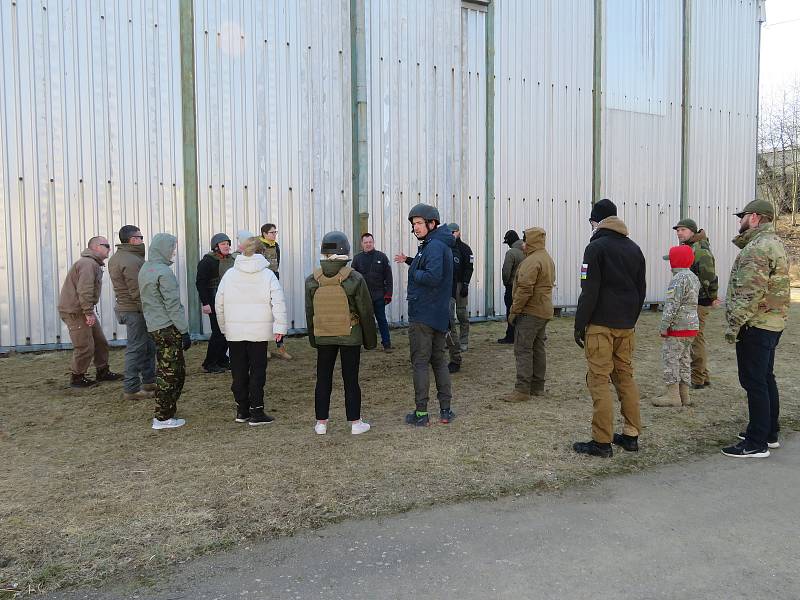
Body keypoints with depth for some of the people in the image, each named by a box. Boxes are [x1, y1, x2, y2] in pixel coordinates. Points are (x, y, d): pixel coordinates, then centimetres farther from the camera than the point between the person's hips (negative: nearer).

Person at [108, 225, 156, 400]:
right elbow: (138, 292, -23)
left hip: (125, 307, 10)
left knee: (148, 346, 19)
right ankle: (131, 389, 5)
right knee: (136, 349, -2)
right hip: (135, 311, -10)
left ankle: (149, 382, 28)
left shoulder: (115, 258, 14)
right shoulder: (131, 261, -20)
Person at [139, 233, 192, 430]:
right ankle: (163, 418, 5)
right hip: (168, 328, -9)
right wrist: (184, 331, -13)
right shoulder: (164, 272, -16)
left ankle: (165, 413, 25)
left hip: (154, 327, 9)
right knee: (170, 373, -1)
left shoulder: (144, 269, 13)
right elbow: (173, 306, -18)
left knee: (171, 371, 18)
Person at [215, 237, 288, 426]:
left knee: (239, 372, 12)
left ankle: (242, 410, 20)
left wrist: (224, 328, 18)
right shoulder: (267, 275, -4)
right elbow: (278, 302, -13)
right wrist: (280, 326, -10)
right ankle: (256, 412, 6)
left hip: (234, 332, 3)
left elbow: (218, 303, 8)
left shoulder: (229, 274, 4)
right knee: (258, 372, 4)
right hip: (259, 332, -2)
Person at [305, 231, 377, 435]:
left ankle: (321, 423, 17)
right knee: (351, 380, 6)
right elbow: (366, 312, -6)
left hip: (323, 337, 2)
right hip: (351, 337, -2)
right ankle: (355, 422, 13)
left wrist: (313, 339, 17)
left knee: (323, 380, 11)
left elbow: (309, 313, 6)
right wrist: (370, 339, 5)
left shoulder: (312, 280, -3)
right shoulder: (355, 279, -12)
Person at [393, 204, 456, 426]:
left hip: (422, 315, -10)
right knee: (439, 360, 14)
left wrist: (414, 273, -12)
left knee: (420, 362, -1)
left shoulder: (434, 246, -17)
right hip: (440, 315, 10)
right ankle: (445, 410, 18)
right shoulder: (441, 244, 14)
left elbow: (432, 277, -29)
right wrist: (409, 261, 24)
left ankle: (421, 413, 4)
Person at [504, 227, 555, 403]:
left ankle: (522, 390, -8)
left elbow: (525, 289, -23)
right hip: (544, 311, 10)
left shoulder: (532, 261, -17)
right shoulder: (548, 259, 17)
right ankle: (537, 386, 22)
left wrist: (514, 311, -16)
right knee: (538, 348, 15)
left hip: (530, 312, -10)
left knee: (523, 350, -8)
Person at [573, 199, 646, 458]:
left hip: (601, 325, -7)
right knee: (625, 377, 13)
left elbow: (589, 292, -14)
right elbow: (641, 290, 17)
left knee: (599, 380, -3)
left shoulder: (596, 247, -8)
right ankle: (631, 435, 18)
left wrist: (579, 325, -9)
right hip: (626, 326, 7)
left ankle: (602, 441, -2)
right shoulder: (634, 248, 14)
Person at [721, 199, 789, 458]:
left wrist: (734, 324, -20)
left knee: (755, 383, -6)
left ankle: (757, 444, 0)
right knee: (766, 379, 18)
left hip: (755, 325, -11)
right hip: (772, 323, 11)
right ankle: (770, 433, 29)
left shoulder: (757, 248, -18)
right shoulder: (774, 242, 16)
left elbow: (751, 292, -25)